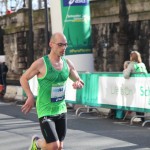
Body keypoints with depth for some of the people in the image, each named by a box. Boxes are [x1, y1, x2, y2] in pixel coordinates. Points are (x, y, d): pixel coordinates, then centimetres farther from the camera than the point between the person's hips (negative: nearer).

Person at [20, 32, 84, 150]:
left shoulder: (67, 63, 0)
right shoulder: (41, 63, -15)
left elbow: (80, 82, 11)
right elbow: (23, 79, -2)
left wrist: (78, 84, -14)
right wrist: (30, 97, -14)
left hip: (61, 109, 6)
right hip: (45, 111, -6)